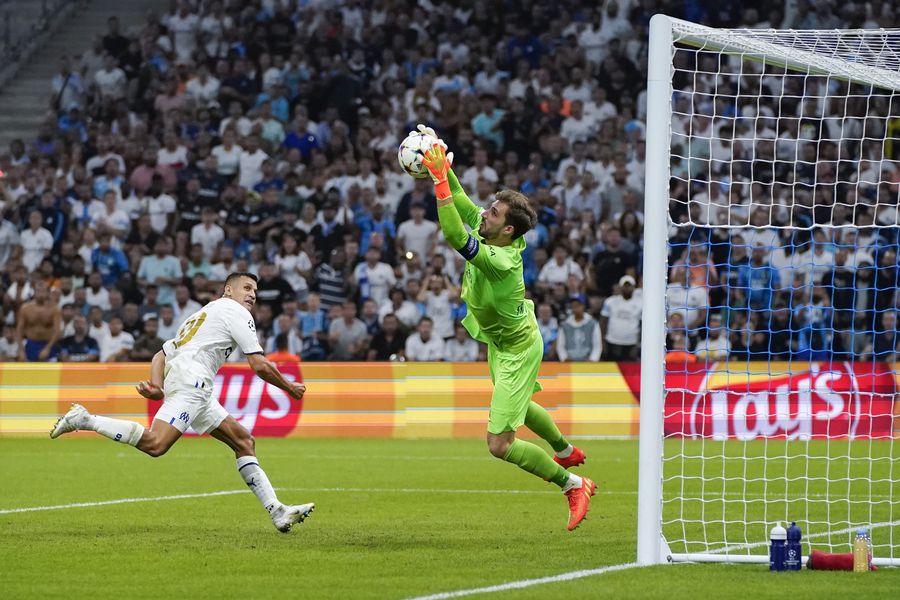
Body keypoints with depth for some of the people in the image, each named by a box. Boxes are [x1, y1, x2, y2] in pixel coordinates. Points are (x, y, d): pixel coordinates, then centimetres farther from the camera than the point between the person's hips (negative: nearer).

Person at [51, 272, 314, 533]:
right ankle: (84, 419, -21)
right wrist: (289, 387, 14)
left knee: (243, 440, 10)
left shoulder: (199, 316, 34)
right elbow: (260, 366, 0)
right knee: (155, 444, -25)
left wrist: (157, 386, 10)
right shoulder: (236, 312, 7)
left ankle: (277, 512, 5)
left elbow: (161, 355, 26)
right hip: (191, 378, -10)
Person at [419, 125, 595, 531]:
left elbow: (454, 235, -49)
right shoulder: (491, 236, -15)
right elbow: (461, 201, -4)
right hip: (502, 341, 10)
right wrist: (442, 163, -19)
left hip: (517, 351, -10)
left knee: (500, 444, -9)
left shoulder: (501, 260, -37)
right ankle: (565, 450, 62)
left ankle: (572, 485, 6)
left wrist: (440, 179, -50)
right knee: (518, 407, 35)